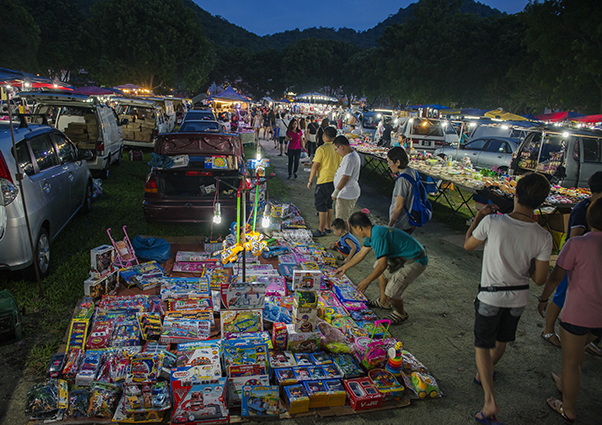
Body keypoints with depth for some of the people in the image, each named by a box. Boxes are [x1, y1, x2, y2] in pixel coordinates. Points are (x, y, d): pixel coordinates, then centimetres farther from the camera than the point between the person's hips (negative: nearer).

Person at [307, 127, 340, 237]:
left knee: (321, 205, 0)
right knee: (329, 205, 18)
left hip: (323, 181, -7)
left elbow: (315, 166, -14)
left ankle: (321, 230, 4)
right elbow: (340, 165, 14)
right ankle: (327, 227, 26)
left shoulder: (321, 149, -15)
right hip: (334, 180, 8)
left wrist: (310, 180, -6)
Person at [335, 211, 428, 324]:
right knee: (378, 267, 24)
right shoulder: (372, 232, 6)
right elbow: (361, 254, 19)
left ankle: (401, 313, 18)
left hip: (416, 261, -11)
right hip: (404, 256, 11)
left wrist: (366, 282, -16)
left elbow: (382, 265, -27)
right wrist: (344, 267, 28)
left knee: (392, 291, -14)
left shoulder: (378, 236, -26)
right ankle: (384, 302, 35)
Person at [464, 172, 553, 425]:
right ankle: (484, 373, 51)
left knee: (483, 345, 10)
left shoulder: (491, 222, -23)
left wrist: (478, 218, 7)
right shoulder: (543, 237, -15)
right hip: (519, 299, 3)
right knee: (501, 341, 26)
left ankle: (490, 401, -1)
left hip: (491, 297, -3)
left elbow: (468, 245, -4)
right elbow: (540, 279, -8)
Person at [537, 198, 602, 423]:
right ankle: (565, 384, 52)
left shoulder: (576, 244, -19)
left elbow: (555, 277, -16)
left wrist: (543, 299, -1)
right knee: (575, 348, 31)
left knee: (570, 361, 13)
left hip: (577, 314, -5)